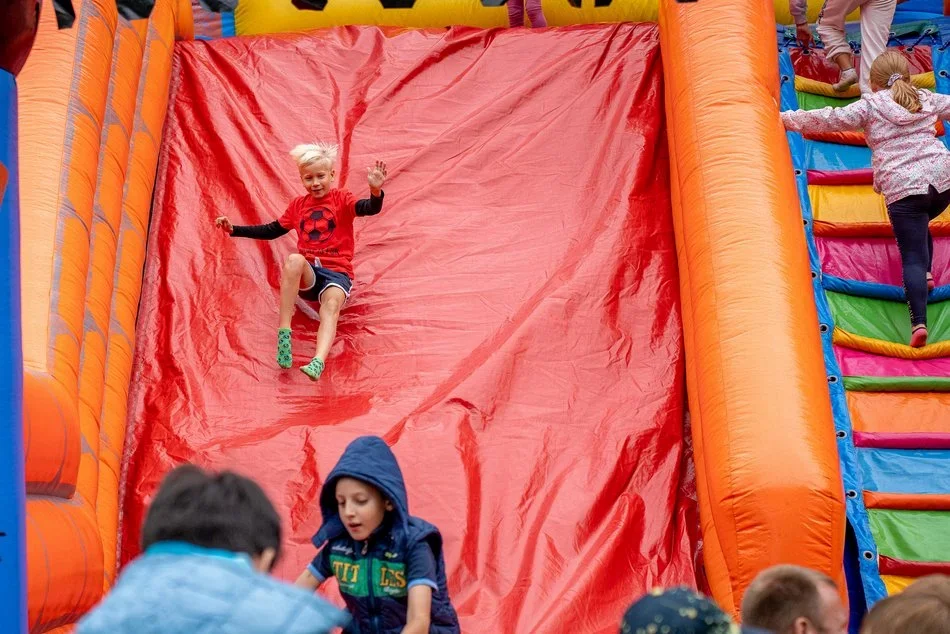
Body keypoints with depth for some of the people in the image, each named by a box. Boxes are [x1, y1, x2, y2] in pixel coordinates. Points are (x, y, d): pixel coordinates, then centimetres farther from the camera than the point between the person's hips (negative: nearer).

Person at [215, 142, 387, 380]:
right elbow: (271, 231, 25)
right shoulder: (298, 205, 15)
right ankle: (283, 334, -36)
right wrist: (234, 230, 18)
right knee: (294, 259, -33)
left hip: (337, 273, -2)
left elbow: (369, 209, -16)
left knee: (331, 305, -35)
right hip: (307, 276, 2)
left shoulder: (341, 199, 4)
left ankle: (318, 363, -61)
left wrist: (376, 191, -39)